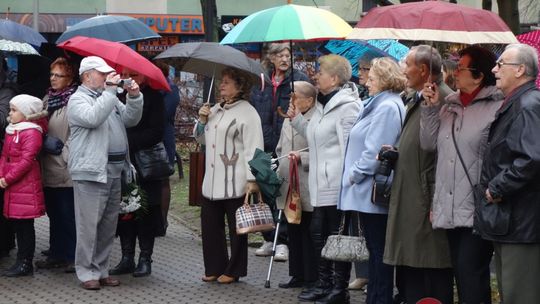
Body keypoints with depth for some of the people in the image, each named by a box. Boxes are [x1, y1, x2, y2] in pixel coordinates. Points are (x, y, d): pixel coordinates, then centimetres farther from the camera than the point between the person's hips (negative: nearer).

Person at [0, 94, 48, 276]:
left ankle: (25, 264, 3)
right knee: (16, 224, 11)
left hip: (26, 185, -8)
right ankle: (22, 261, 17)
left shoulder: (31, 133, -11)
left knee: (25, 225, -3)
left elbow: (26, 161, -17)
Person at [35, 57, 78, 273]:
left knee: (69, 216, -2)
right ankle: (56, 255, 23)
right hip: (49, 169, 8)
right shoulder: (48, 99, 13)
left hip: (67, 170, -8)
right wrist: (44, 142, 4)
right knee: (54, 214, 14)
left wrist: (63, 151, -14)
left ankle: (74, 257, 6)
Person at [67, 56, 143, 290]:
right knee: (89, 224, -6)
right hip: (91, 172, -8)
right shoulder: (78, 99, -4)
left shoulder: (108, 97, 21)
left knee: (108, 225, 11)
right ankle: (87, 272, -1)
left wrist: (134, 96, -2)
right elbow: (93, 118, -23)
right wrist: (110, 91, -20)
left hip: (114, 171, 8)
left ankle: (101, 270, 18)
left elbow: (131, 119, 14)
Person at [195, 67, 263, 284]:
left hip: (235, 183, -8)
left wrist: (252, 179, -20)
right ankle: (214, 268, 19)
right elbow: (201, 138, 27)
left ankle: (234, 271, 11)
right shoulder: (216, 110, 17)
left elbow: (253, 148, -14)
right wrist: (202, 120, 7)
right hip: (212, 182, 8)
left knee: (236, 227, 3)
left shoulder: (247, 113, -8)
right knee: (210, 224, 9)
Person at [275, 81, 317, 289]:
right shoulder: (288, 120, 16)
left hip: (307, 191, -8)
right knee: (294, 233, 13)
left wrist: (302, 158, -22)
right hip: (289, 187, 8)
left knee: (309, 235, -1)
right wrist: (280, 170, 16)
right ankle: (298, 275, 21)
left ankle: (312, 278, 7)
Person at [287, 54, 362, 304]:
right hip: (321, 184, 10)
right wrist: (297, 119, 14)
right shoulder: (323, 104, 16)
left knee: (337, 235, -2)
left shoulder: (347, 106, -14)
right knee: (318, 231, 15)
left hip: (337, 183, -10)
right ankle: (324, 283, 26)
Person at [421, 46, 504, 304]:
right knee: (460, 273, 13)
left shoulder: (498, 107, -8)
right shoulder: (450, 104, 14)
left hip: (478, 211, -7)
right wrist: (431, 107, 3)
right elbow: (429, 143, 10)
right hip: (450, 209, 7)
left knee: (471, 272, -9)